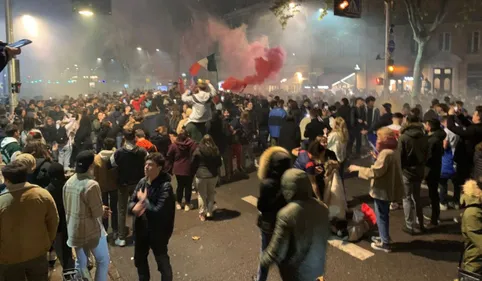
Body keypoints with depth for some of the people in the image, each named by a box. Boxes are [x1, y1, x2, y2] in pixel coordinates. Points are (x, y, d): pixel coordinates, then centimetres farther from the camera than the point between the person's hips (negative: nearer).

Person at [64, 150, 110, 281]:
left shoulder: (69, 182, -1)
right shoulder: (91, 185, -26)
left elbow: (68, 207, 10)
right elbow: (97, 213, -23)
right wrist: (103, 209, 1)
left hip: (74, 230, 7)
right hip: (91, 231, -7)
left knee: (81, 262, 20)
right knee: (103, 260, 12)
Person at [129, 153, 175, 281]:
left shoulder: (165, 186, -23)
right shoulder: (142, 182, -2)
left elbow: (158, 211, -28)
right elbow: (131, 202, 3)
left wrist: (144, 199, -16)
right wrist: (134, 207, -20)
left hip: (158, 231, -7)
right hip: (141, 228, 7)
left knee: (162, 262, 11)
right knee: (139, 259, 26)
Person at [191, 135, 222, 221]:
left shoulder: (198, 150, -9)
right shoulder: (216, 150, -2)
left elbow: (193, 164, -4)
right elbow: (219, 163, 7)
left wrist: (194, 172, 13)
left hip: (201, 175, -3)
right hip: (213, 175, 3)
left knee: (202, 195, 9)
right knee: (211, 194, 18)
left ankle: (202, 214, 16)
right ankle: (209, 213, 22)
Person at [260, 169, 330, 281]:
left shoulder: (287, 214, -31)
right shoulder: (322, 207, -11)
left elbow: (277, 248, -24)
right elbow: (326, 235, 5)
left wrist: (264, 260, -5)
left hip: (296, 269, -5)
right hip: (316, 265, 5)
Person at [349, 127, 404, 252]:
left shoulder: (385, 153, -25)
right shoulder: (393, 151, 8)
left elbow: (375, 172, -28)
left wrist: (358, 168, -21)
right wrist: (378, 158, 14)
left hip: (383, 190, -10)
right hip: (389, 188, 10)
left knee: (381, 216, 3)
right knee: (384, 214, 23)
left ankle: (385, 243, 12)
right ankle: (384, 237, 37)